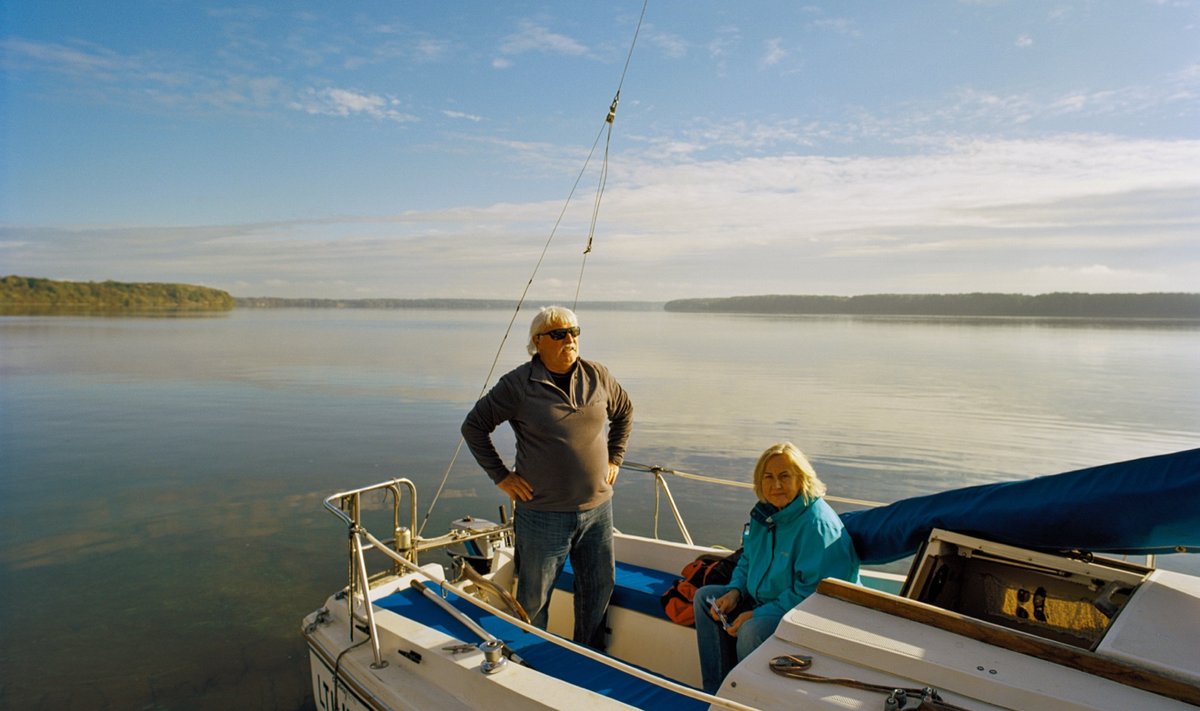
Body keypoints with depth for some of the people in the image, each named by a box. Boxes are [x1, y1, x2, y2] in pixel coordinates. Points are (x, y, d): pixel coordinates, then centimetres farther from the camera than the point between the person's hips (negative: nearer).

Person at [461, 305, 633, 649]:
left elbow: (624, 411, 19)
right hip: (544, 514, -4)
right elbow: (473, 426, -3)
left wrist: (614, 459, 12)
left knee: (598, 590, 16)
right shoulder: (518, 384, -10)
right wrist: (501, 476, -6)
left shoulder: (598, 376, 2)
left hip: (598, 509, 4)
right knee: (533, 598, 10)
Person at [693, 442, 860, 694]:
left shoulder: (818, 524, -24)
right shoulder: (765, 512, 3)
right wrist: (735, 590, -5)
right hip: (764, 601, 9)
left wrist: (757, 614, -26)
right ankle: (717, 693, 2)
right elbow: (747, 560, 16)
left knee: (753, 631, -34)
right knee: (705, 597, 4)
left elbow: (811, 593, -27)